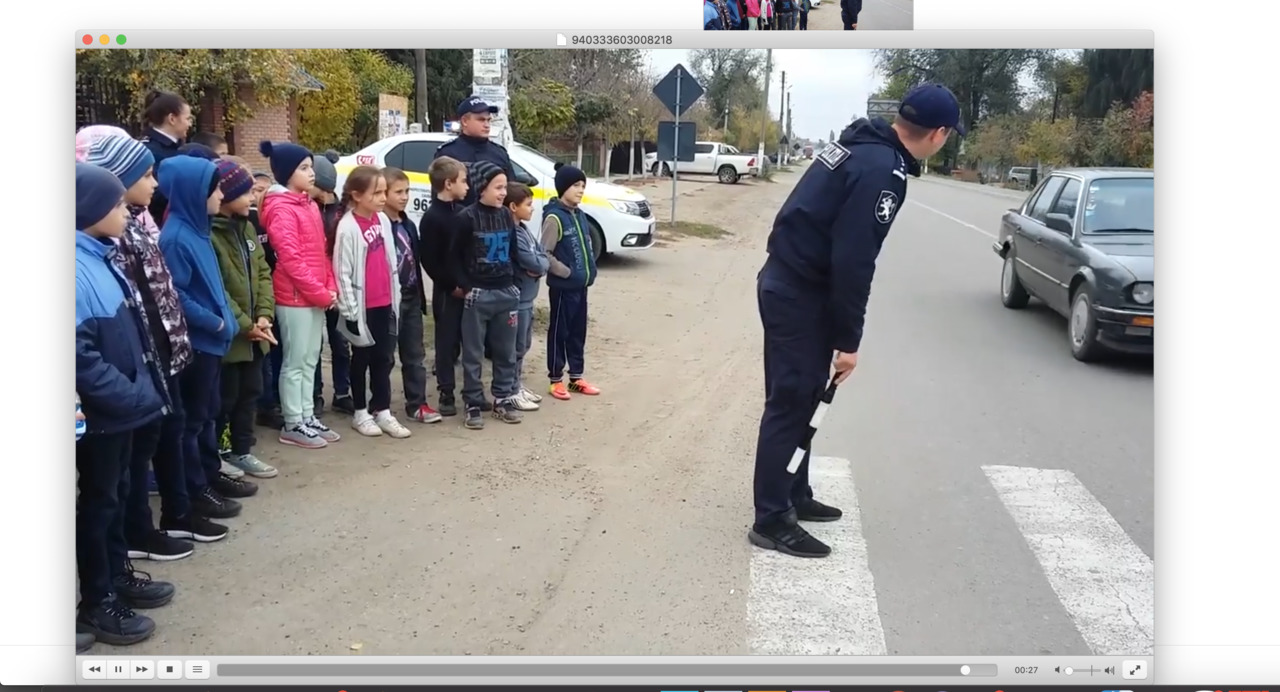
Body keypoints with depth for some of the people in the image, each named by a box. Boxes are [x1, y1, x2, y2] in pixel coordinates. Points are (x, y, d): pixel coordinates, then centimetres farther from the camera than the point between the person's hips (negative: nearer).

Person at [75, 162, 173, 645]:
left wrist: (141, 390, 9)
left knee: (116, 492, 20)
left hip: (122, 405, 9)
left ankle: (119, 577, 35)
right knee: (98, 499, 5)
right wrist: (131, 396, -21)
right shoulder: (76, 268, -22)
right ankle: (97, 603, 19)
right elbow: (79, 354, -27)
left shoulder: (102, 258, 8)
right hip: (102, 410, -9)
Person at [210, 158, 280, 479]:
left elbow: (262, 273, 9)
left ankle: (241, 452, 29)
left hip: (253, 332, 8)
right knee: (225, 398, 2)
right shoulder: (208, 234, -17)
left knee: (250, 392, 16)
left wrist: (264, 315, -4)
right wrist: (244, 325, -17)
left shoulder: (247, 227, 12)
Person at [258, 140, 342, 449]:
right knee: (295, 362, 0)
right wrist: (321, 294, -16)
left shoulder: (309, 205, 15)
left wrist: (330, 288, 4)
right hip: (295, 298, -8)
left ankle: (308, 418, 23)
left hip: (316, 298, 8)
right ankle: (293, 425, 9)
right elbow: (291, 260, -19)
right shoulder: (281, 209, -12)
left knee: (310, 361, 14)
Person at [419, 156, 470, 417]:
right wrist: (452, 285, -14)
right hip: (447, 291, -6)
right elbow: (429, 260, -14)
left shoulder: (462, 212, 9)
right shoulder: (432, 217, -11)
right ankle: (446, 394, 11)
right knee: (447, 343, 2)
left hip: (469, 287, 6)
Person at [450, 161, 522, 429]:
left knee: (506, 351, 11)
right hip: (478, 294, -5)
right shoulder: (467, 218, -10)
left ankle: (503, 399, 22)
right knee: (473, 353, 3)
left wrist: (513, 282, 8)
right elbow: (454, 256, -7)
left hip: (506, 292, 5)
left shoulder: (506, 216, 7)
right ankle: (473, 404, 10)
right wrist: (465, 286, -11)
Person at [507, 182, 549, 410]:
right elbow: (534, 263, -23)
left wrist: (539, 265, -11)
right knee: (516, 347, -1)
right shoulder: (512, 233, -20)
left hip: (527, 297, 9)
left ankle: (519, 385, 28)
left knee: (524, 345, 18)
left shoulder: (524, 229, 10)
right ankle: (512, 392, 8)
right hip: (516, 298, -9)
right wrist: (541, 263, -4)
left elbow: (543, 258, 8)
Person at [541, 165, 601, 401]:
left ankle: (577, 377, 24)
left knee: (578, 332, 14)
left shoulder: (579, 215, 10)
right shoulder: (554, 217, -15)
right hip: (562, 287, -8)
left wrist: (589, 270, 8)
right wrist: (566, 272, -17)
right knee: (559, 332, 3)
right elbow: (544, 254, -18)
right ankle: (556, 379, 12)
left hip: (581, 285, 8)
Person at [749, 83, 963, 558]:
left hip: (790, 283, 10)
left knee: (802, 398, 17)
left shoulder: (862, 148, 12)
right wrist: (848, 340, -15)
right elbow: (853, 261, -23)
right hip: (799, 294, -10)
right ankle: (771, 519, 4)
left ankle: (794, 496, 29)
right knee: (790, 402, -4)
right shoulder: (881, 171, -19)